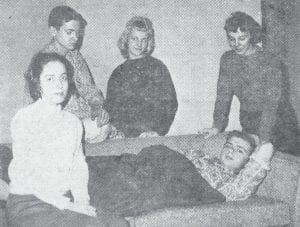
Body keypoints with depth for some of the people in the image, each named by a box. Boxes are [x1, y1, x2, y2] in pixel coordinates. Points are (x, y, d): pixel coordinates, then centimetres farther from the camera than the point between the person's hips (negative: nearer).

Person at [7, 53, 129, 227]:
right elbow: (22, 175, -12)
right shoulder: (24, 119, -6)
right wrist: (68, 206, -17)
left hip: (65, 201, 6)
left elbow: (79, 168, 11)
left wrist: (82, 201, -8)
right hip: (29, 204, -5)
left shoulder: (74, 122, 12)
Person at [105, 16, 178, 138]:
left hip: (146, 134, -4)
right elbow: (110, 107, 18)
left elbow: (169, 104, 0)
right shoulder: (117, 73, 19)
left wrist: (157, 130, -14)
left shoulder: (157, 67, 6)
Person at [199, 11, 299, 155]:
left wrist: (263, 141, -32)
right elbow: (223, 94, -5)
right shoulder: (227, 60, -5)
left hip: (278, 126, -4)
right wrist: (217, 126, -17)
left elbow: (270, 106, -26)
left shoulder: (269, 64, -22)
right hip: (249, 126, 4)